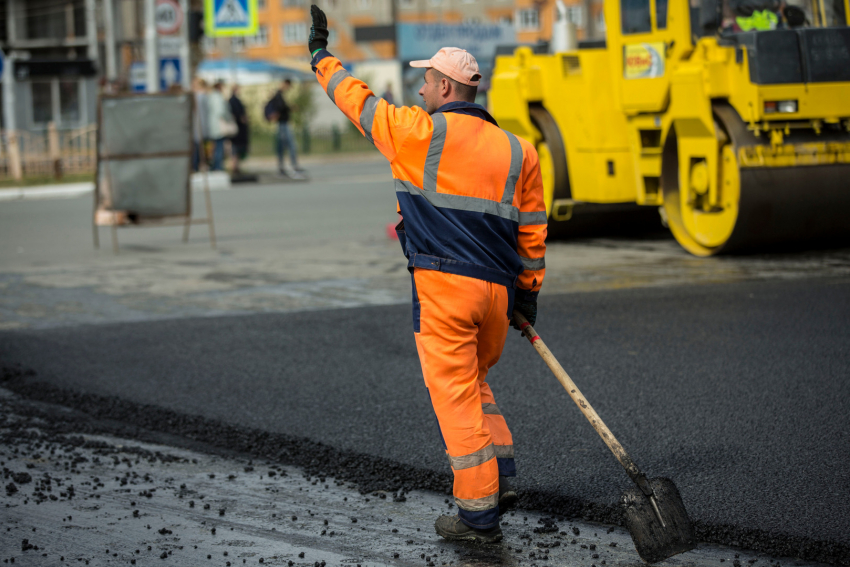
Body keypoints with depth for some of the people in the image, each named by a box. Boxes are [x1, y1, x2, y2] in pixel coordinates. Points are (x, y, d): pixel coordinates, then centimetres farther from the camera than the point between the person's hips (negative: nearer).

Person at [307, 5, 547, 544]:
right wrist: (528, 291, 21)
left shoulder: (419, 131, -4)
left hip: (442, 284, -6)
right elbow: (532, 229, 12)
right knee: (474, 379, 25)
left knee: (457, 395, -1)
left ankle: (479, 513, 0)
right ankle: (501, 476, 15)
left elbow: (359, 101, 10)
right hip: (498, 289, 6)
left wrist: (322, 56, 26)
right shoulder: (517, 149, 10)